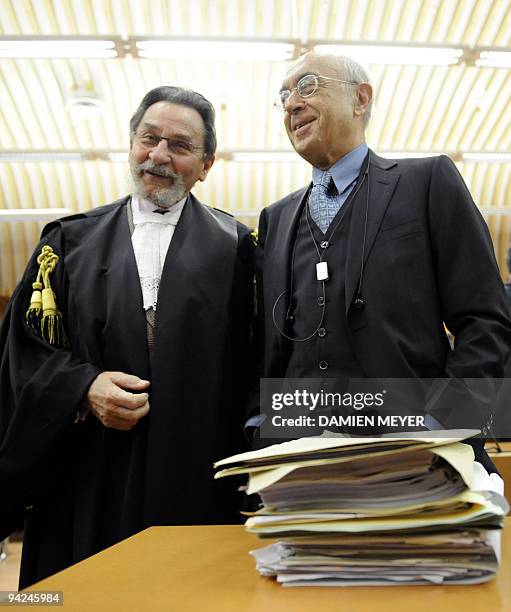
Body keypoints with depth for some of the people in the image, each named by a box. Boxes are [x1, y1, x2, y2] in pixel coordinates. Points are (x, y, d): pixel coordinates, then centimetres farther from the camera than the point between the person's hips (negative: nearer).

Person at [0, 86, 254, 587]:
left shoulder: (233, 246, 5)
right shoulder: (71, 240, 10)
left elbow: (250, 362, -1)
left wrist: (247, 474, -7)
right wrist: (85, 386, -11)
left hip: (197, 477, -1)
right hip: (90, 477, 2)